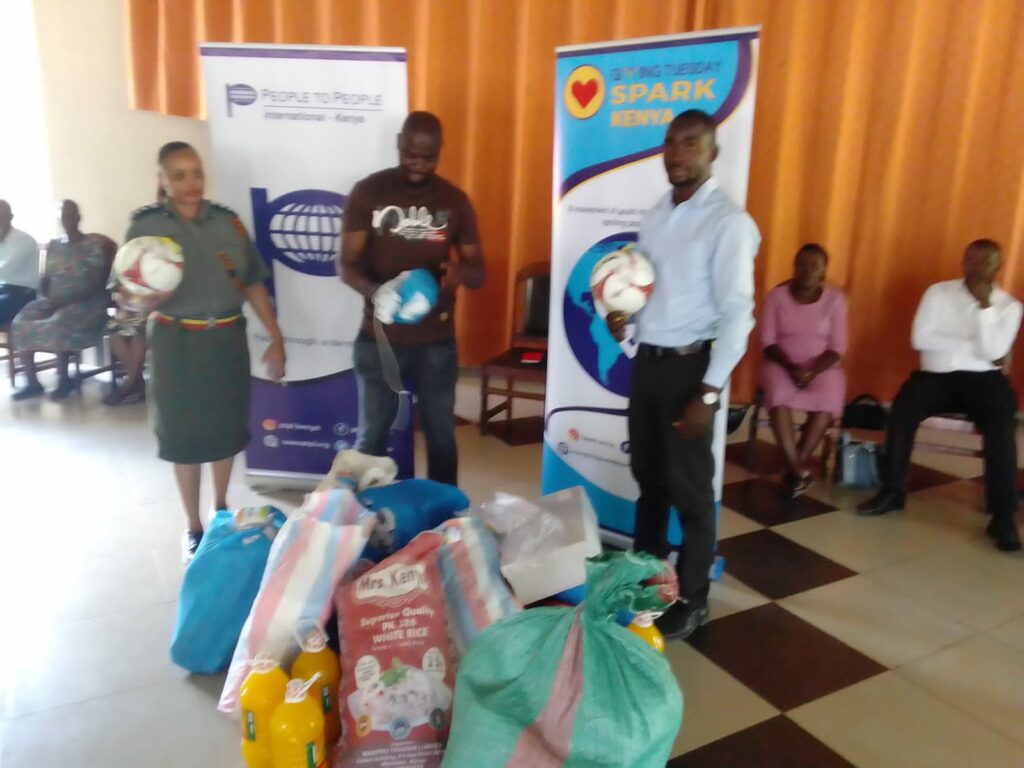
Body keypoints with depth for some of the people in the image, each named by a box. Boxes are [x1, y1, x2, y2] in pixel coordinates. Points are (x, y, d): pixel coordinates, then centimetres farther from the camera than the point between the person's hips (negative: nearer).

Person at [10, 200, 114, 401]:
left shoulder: (94, 245, -4)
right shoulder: (53, 245, 14)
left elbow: (95, 285, -12)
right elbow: (45, 279, 15)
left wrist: (65, 299, -21)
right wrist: (46, 298, -7)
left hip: (84, 303, -5)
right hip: (54, 302, 6)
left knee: (57, 325, -33)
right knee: (21, 323, -19)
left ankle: (64, 379, -14)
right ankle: (32, 382, -11)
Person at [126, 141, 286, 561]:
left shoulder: (227, 221, 2)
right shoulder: (145, 226, -5)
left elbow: (253, 284, 5)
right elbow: (128, 297, -5)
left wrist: (276, 337, 0)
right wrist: (147, 299, -29)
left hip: (228, 337, 3)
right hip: (177, 343, -2)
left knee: (227, 428, 13)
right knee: (184, 435, 6)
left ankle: (222, 509, 35)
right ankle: (194, 527, 22)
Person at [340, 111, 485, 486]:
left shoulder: (455, 200, 0)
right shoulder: (368, 192, -4)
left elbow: (478, 272, 1)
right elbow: (346, 264, -7)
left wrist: (460, 271, -24)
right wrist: (374, 290, -30)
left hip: (437, 343, 1)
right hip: (379, 340, -1)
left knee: (441, 435, 13)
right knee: (372, 435, 12)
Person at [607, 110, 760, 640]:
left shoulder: (728, 223, -13)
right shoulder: (656, 214, 9)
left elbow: (737, 313, -16)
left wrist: (709, 392, -20)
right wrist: (621, 312, -5)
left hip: (690, 364, -7)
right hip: (646, 358, 7)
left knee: (688, 485, 4)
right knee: (647, 474, 18)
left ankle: (691, 600, 22)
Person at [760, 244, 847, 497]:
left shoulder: (835, 299, 1)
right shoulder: (776, 296, 0)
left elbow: (837, 347, -2)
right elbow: (768, 342, -4)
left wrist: (813, 371, -20)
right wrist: (791, 367, -19)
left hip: (823, 366, 1)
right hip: (783, 363, 0)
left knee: (828, 399, -32)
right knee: (778, 394, -34)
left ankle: (795, 468, -19)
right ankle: (799, 470, -28)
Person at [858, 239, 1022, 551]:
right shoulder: (938, 292, 5)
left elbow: (992, 353, -12)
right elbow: (920, 338, -7)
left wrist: (985, 306, -14)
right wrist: (972, 347, -8)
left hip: (982, 379, 0)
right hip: (937, 375, 1)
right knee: (902, 409, -28)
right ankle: (892, 491, -13)